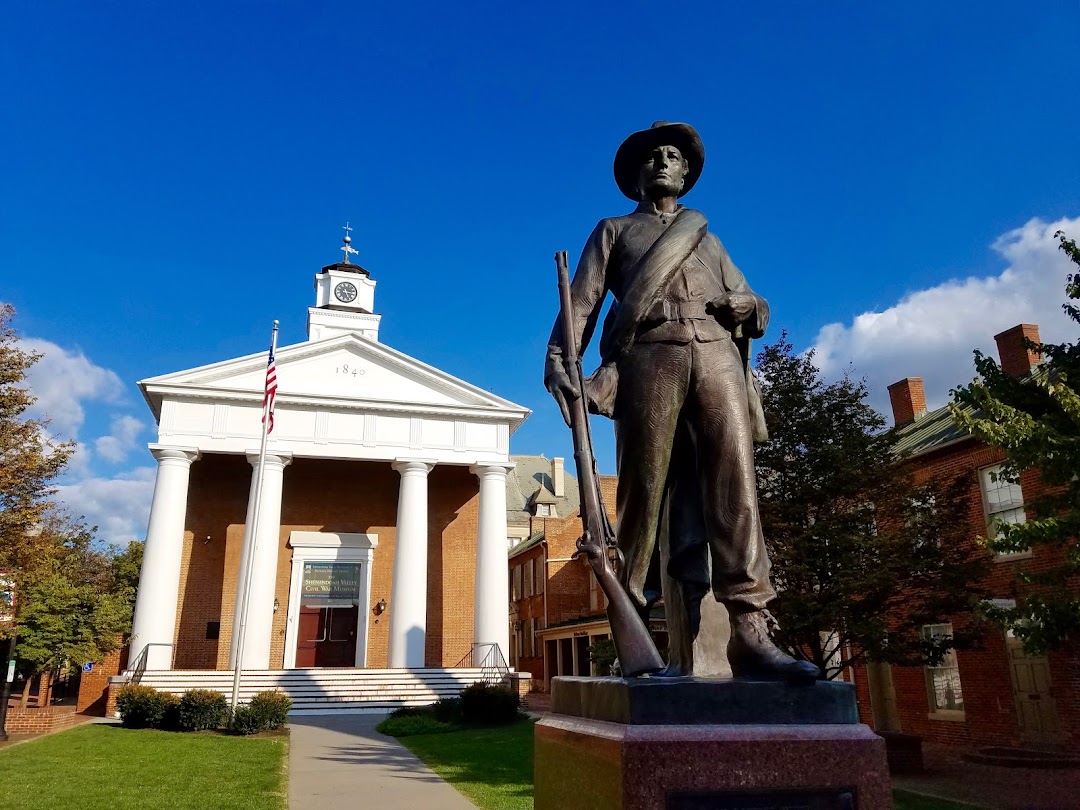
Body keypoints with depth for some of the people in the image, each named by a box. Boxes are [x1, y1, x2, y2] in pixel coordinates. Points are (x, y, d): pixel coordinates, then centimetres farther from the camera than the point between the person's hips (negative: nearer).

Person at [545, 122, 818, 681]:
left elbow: (756, 308, 30)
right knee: (648, 492, -8)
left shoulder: (707, 238, 35)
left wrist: (749, 307, 3)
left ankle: (750, 635, -20)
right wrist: (557, 360, -8)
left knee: (735, 487, -14)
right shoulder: (613, 231, 26)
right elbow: (581, 301, 10)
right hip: (649, 356, -2)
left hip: (717, 356, 3)